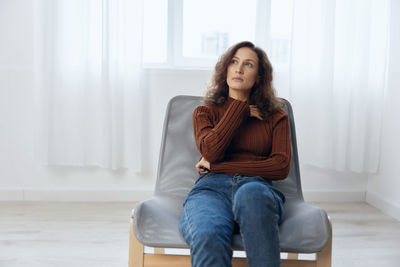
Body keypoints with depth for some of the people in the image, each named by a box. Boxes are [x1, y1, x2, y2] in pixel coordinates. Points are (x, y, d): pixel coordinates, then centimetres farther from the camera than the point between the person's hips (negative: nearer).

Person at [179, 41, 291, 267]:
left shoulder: (275, 117, 23)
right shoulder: (205, 112, 24)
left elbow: (281, 167, 5)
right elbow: (211, 151, 2)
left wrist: (217, 166, 3)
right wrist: (240, 108, 9)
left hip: (258, 188, 0)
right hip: (211, 188, 0)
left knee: (251, 192, -41)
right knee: (208, 237, -38)